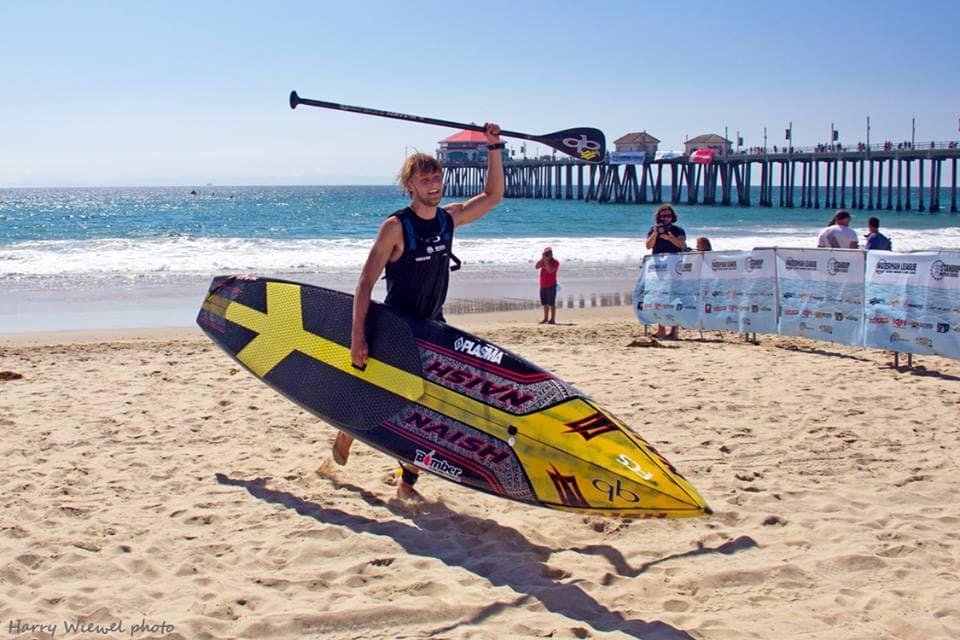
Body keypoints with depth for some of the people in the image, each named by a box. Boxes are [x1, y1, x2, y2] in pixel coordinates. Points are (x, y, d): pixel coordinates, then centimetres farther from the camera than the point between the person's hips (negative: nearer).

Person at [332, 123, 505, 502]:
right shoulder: (396, 226, -16)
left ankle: (407, 482, 9)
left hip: (433, 328, 5)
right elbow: (366, 282, -19)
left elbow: (493, 195, 13)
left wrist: (494, 147, 3)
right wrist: (357, 336, -26)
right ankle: (345, 437, 39)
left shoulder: (449, 218, 2)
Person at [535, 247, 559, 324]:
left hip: (551, 285, -7)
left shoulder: (555, 262, -8)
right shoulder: (543, 261, 13)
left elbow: (550, 270, -23)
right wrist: (542, 259, -6)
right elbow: (536, 267, 1)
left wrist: (546, 261, -20)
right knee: (545, 303, 12)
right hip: (543, 286, 7)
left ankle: (552, 319, -5)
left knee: (551, 303, -7)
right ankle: (546, 319, 19)